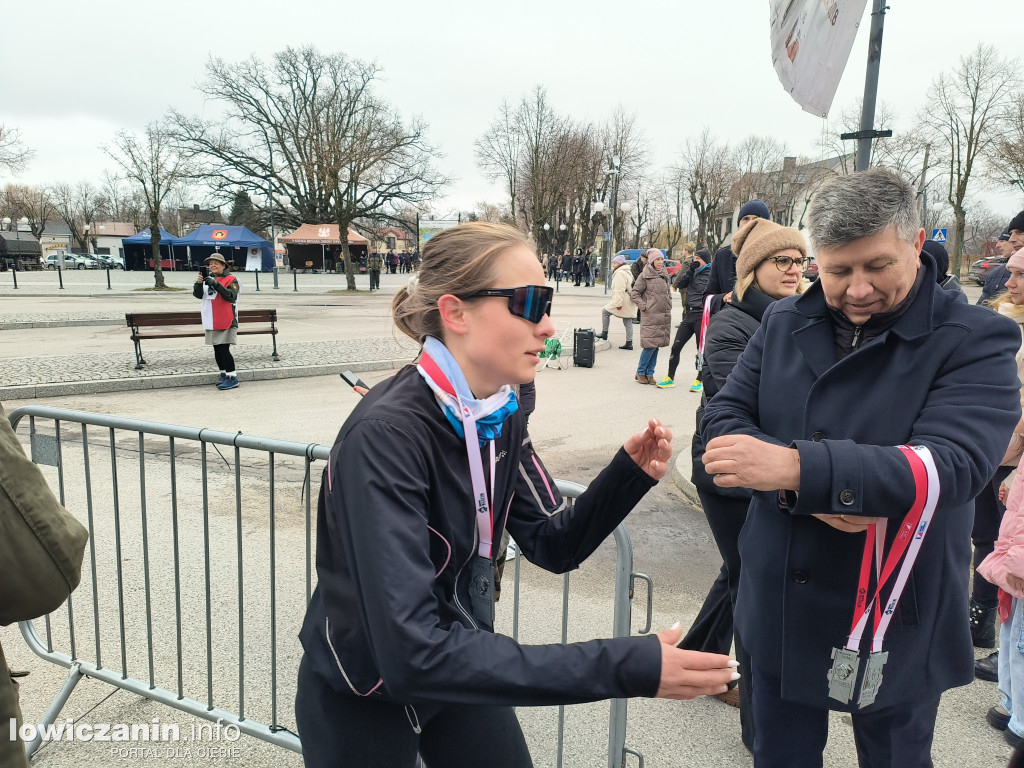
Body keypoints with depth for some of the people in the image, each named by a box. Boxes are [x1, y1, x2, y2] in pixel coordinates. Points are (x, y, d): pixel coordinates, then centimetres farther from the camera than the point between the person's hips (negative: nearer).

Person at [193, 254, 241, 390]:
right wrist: (198, 283, -13)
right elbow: (198, 295, 5)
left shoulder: (231, 279, -4)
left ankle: (232, 377, -6)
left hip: (226, 321, -7)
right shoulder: (207, 279, 14)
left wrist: (216, 284, -26)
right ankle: (224, 374, 24)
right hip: (212, 322, 7)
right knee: (217, 349, 12)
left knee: (224, 349, -12)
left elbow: (231, 296, -18)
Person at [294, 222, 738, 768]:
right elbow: (412, 653, -36)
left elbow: (554, 544, -1)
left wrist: (629, 473, -18)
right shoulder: (385, 434, -31)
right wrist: (625, 668, -38)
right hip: (366, 698, -5)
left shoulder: (499, 415, -8)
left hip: (459, 667, 6)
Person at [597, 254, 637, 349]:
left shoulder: (620, 273, -13)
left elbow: (619, 290, -21)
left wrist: (618, 303, -24)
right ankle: (629, 343, 7)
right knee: (628, 322, 8)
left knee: (605, 312, 6)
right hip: (629, 301, 10)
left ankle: (604, 333, 12)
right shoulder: (627, 272, 19)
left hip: (624, 301, -9)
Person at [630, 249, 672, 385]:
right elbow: (634, 293, -4)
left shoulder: (664, 275, 14)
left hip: (664, 316, 6)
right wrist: (644, 306, -11)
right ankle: (640, 372, 6)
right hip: (650, 316, -6)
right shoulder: (645, 276, -4)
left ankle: (650, 374, 14)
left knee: (656, 345, 6)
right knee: (650, 345, -9)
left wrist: (669, 304, 14)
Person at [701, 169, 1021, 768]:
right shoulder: (785, 324, 0)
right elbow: (724, 415, -6)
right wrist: (801, 492, -23)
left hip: (895, 623, -3)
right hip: (781, 607, 4)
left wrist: (797, 468, -38)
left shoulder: (975, 342, -12)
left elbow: (951, 466, -26)